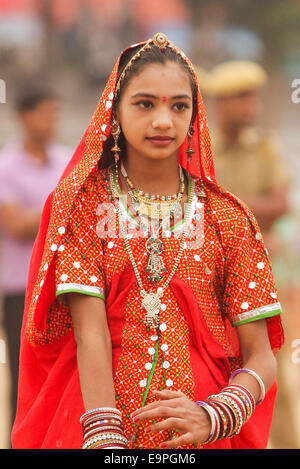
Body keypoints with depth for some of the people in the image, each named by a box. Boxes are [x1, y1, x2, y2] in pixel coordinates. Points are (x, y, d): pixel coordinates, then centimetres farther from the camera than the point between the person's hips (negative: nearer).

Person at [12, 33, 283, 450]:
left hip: (203, 433, 1)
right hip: (99, 424, -1)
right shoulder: (82, 203, 1)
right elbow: (89, 331, -11)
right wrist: (105, 438, -22)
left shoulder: (227, 218, 4)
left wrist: (212, 417, -19)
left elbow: (261, 357, -1)